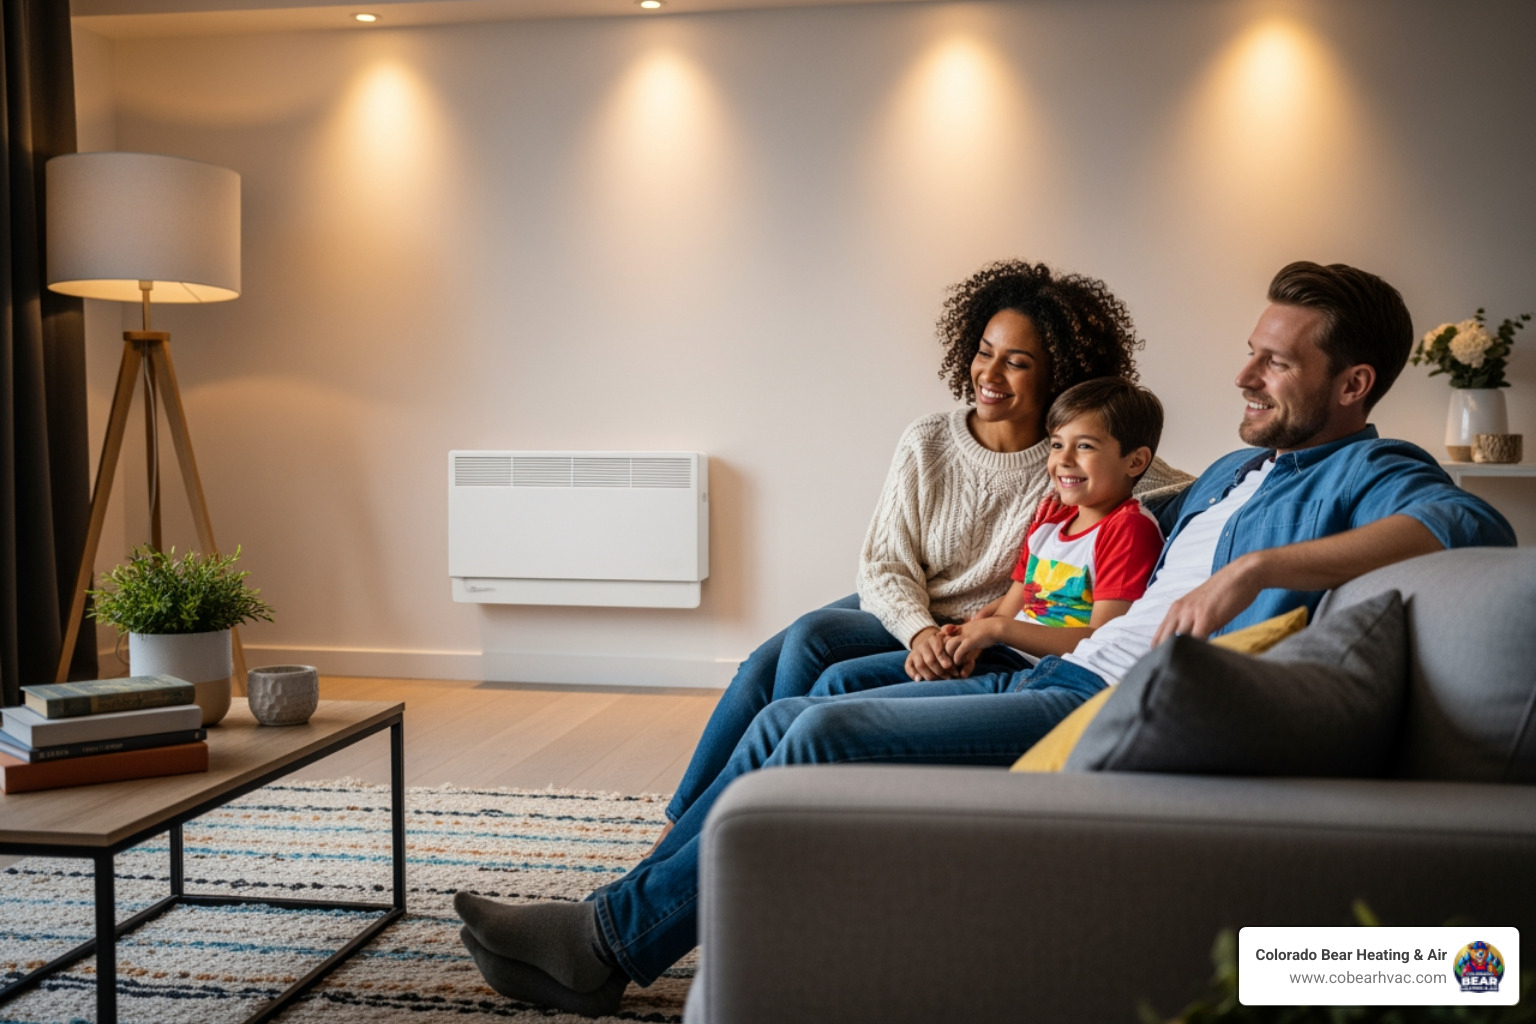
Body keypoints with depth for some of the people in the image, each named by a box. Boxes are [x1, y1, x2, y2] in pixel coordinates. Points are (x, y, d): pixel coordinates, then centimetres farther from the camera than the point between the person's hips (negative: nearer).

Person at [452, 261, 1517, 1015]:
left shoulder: (1368, 473, -2)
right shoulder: (1236, 467, 25)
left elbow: (1468, 522, -24)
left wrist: (1254, 567, -33)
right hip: (1054, 679, 9)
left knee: (830, 733, -21)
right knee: (789, 719, -1)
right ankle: (625, 910, 4)